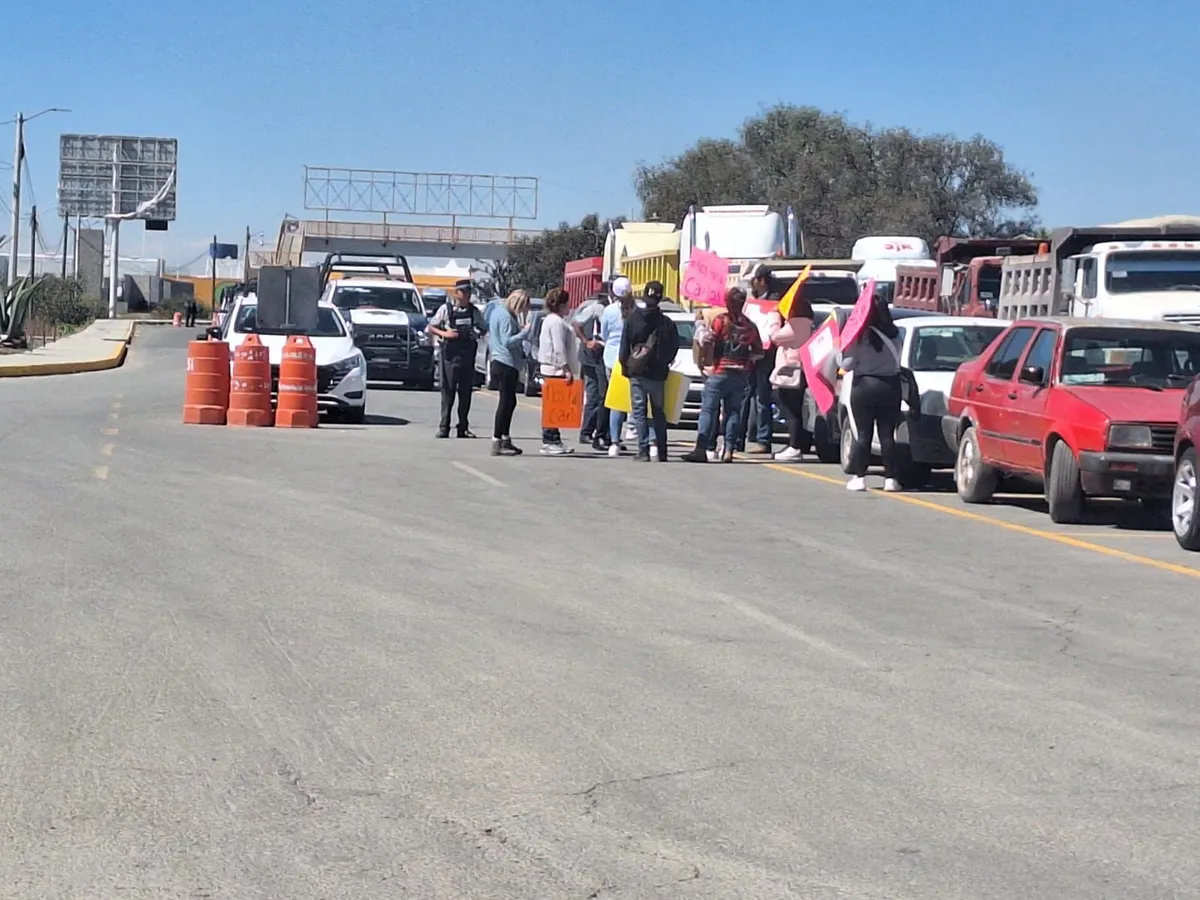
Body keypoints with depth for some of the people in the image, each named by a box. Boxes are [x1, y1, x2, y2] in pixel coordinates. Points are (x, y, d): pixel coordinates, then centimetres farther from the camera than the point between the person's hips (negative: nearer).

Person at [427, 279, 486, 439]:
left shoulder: (474, 311, 8)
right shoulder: (446, 308, 0)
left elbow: (483, 329, 17)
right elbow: (431, 328, 3)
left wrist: (478, 333, -5)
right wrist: (444, 333, -13)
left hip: (468, 355, 3)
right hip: (450, 355, -3)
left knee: (466, 392, 5)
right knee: (448, 391, -3)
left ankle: (463, 428, 11)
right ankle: (444, 428, 0)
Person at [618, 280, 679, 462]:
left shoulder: (632, 319, -7)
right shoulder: (666, 323, -5)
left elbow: (625, 346, -6)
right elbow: (674, 347, 2)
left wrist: (625, 366, 7)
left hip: (636, 373, -1)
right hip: (658, 374, 1)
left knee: (639, 412, 1)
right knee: (659, 413, 12)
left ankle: (643, 452, -7)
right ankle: (662, 452, 12)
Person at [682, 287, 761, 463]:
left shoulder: (721, 320, -5)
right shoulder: (750, 326, 8)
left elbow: (707, 341, -15)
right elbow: (758, 351, 11)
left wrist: (708, 362, -5)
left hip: (719, 371, -4)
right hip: (741, 374, 4)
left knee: (709, 409, -4)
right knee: (733, 412, 8)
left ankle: (701, 448, -13)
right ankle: (728, 450, 3)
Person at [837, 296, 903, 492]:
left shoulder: (860, 334, -10)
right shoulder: (894, 334, 0)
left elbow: (846, 364, -8)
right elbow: (896, 360, 4)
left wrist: (839, 350, 8)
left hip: (864, 386, -3)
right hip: (890, 386, 3)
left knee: (863, 435, 3)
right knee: (887, 435, 5)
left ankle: (859, 477, 2)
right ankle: (890, 478, 4)